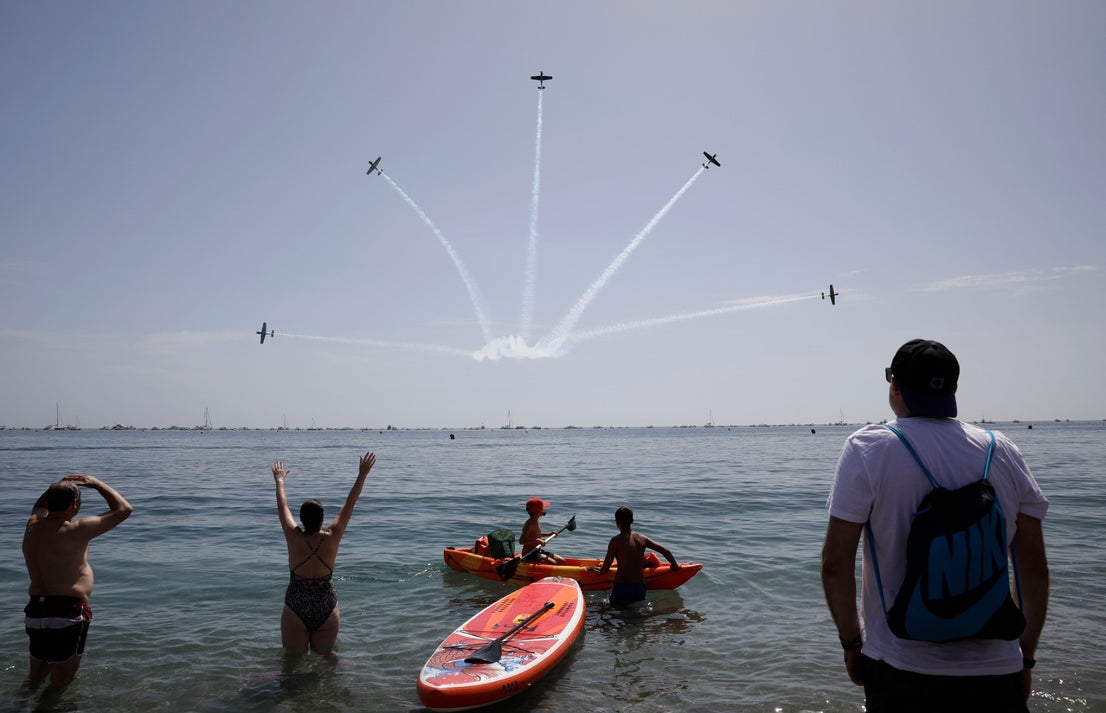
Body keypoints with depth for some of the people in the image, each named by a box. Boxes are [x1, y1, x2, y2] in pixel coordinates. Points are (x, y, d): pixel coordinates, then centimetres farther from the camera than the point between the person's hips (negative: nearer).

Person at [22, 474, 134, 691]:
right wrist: (97, 484, 0)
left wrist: (59, 486, 18)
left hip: (35, 610, 7)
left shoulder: (33, 527, 5)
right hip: (67, 612, -7)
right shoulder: (74, 531, -17)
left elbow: (39, 506, 32)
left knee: (36, 677, 27)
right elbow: (124, 509, -12)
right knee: (62, 682, 10)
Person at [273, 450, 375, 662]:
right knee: (325, 657, 20)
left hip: (296, 609, -1)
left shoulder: (294, 539, -14)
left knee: (293, 660, 13)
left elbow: (282, 506, 1)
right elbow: (349, 505, -5)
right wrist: (362, 474, 2)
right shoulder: (331, 539, -13)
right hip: (327, 610, 1)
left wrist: (280, 480, 16)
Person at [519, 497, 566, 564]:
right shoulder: (529, 524, -21)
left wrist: (549, 534, 18)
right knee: (553, 563, -24)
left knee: (562, 561, 2)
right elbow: (521, 541, -32)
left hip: (539, 551, 9)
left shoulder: (537, 521, 8)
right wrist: (537, 540, -35)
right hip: (529, 553, -9)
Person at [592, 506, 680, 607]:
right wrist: (675, 565, 27)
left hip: (621, 588, -4)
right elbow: (666, 551, 11)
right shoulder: (642, 539, 6)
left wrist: (598, 569, 18)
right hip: (640, 589, 4)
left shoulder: (616, 541, -7)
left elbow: (604, 570, -5)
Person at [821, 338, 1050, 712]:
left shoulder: (866, 449, -9)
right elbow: (1036, 571, 4)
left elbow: (835, 564, -11)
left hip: (900, 671, -2)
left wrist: (851, 642, 2)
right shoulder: (1004, 453, 0)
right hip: (997, 674, 2)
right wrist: (1025, 657, 15)